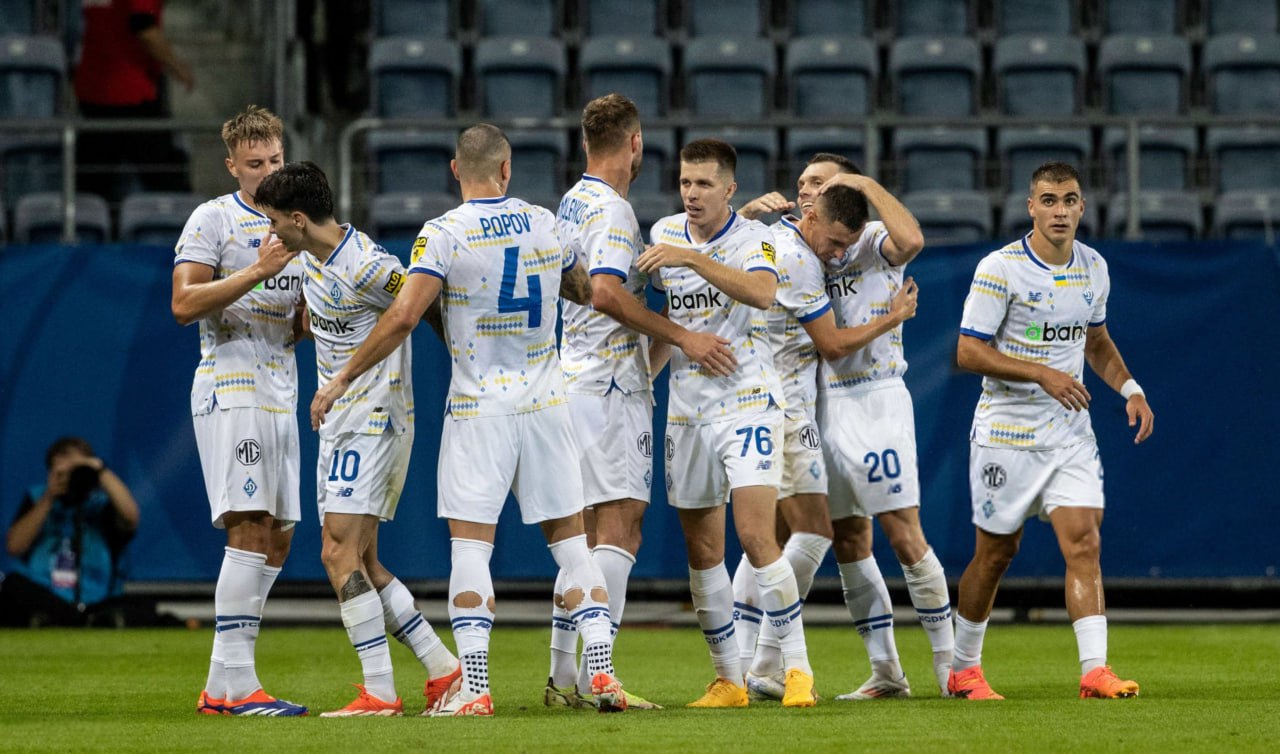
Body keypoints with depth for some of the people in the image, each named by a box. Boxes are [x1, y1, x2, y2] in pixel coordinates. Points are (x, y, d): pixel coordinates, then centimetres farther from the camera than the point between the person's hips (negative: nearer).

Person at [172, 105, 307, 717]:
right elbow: (184, 304, -13)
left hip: (280, 394, 8)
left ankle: (222, 683, 9)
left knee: (278, 536, 6)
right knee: (251, 528, -17)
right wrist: (257, 272, -19)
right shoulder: (213, 220, -3)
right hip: (230, 387, -8)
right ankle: (233, 682, -20)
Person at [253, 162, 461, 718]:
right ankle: (443, 670, 13)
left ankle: (380, 693, -15)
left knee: (340, 555, -14)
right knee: (362, 563, 9)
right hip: (341, 424, 10)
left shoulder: (365, 267, -20)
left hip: (374, 418, -10)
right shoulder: (310, 258, 9)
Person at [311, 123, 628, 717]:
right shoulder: (546, 225, 3)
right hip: (546, 401, 4)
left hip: (479, 406, -3)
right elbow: (585, 292, 19)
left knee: (470, 545, -2)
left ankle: (473, 686, -10)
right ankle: (601, 670, 4)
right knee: (570, 538, 10)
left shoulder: (444, 235, -10)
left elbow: (403, 316, -18)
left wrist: (342, 379, -11)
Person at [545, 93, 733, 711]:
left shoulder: (571, 203, 16)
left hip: (576, 377, 10)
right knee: (619, 527, -11)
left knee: (586, 533, 12)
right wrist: (682, 337, -21)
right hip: (612, 387, -10)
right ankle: (596, 676, -18)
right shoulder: (612, 209, -13)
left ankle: (564, 677, 11)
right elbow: (607, 292, -26)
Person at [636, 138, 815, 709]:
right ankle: (728, 679, 12)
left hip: (746, 401, -5)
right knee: (701, 550, 4)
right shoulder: (665, 234, 8)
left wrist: (692, 258, -34)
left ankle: (797, 669, -8)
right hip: (687, 408, 6)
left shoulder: (751, 238, -8)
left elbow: (762, 292, -30)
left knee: (756, 536, -16)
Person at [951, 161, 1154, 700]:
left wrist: (1129, 388, 5)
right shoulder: (1000, 269, -13)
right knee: (995, 553, 5)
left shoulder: (1094, 268, 5)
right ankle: (963, 670, 22)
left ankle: (1095, 671, -16)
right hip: (1007, 430, -4)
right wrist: (1042, 374, -22)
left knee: (1084, 543, -11)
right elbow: (968, 352, -14)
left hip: (1070, 431, 4)